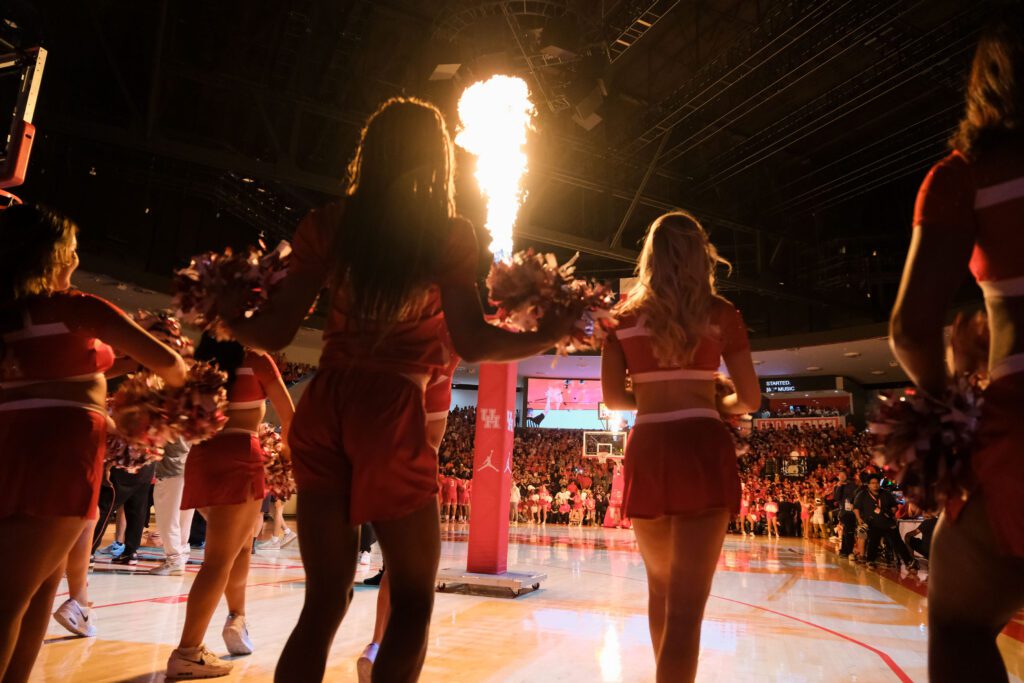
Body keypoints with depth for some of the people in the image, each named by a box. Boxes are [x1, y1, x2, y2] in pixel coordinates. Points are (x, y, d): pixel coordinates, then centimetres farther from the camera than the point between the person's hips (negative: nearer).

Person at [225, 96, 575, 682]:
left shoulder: (329, 223, 7)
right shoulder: (451, 233, -1)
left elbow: (276, 333, 3)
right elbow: (471, 345, -9)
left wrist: (231, 319, 24)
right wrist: (548, 335, 5)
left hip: (323, 408, 4)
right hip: (392, 411, -4)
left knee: (325, 597, 15)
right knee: (414, 598, 12)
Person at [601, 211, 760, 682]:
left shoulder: (625, 315, 6)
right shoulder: (720, 313, 3)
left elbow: (614, 398, 5)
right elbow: (750, 400, 5)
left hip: (647, 451, 3)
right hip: (703, 450, -2)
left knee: (660, 589, 22)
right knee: (686, 604, -3)